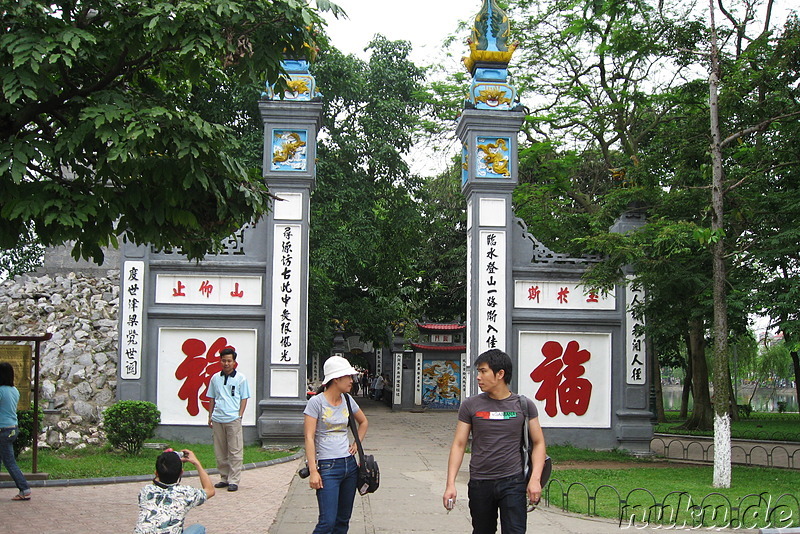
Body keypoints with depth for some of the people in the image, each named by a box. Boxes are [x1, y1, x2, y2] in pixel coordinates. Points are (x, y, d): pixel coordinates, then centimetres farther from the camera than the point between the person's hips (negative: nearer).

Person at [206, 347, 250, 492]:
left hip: (233, 420, -4)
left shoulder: (240, 378, 3)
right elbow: (212, 398, 18)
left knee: (235, 451, -5)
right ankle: (224, 478, 18)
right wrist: (210, 416, 12)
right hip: (217, 420, 4)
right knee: (220, 452, 9)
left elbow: (244, 398, 4)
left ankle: (234, 480, -2)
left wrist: (240, 416, -5)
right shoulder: (215, 378, 12)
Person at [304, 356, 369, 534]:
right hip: (328, 466, -7)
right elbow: (309, 437, -12)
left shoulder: (347, 400, 10)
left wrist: (357, 444, 12)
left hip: (350, 465, 7)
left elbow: (363, 422, 28)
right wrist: (313, 471, -18)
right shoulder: (317, 402, -8)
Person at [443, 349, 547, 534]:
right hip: (479, 483, 2)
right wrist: (450, 483, -5)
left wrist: (535, 478, -7)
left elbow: (538, 443, 6)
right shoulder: (470, 406, 3)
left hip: (513, 483, -1)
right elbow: (459, 445, 3)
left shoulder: (524, 406, 2)